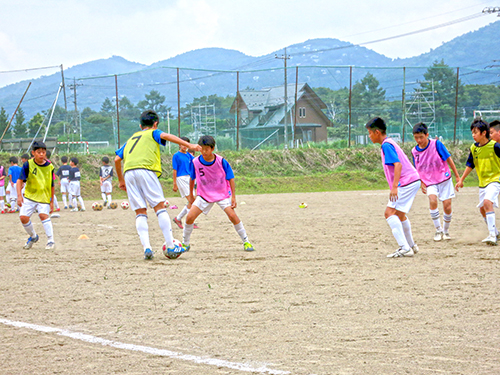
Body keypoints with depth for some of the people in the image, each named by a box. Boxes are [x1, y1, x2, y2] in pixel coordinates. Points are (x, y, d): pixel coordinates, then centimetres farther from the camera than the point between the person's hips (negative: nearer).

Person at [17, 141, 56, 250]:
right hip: (29, 196, 1)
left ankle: (50, 241, -17)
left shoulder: (49, 167, -2)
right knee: (23, 217, -10)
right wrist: (19, 195, -22)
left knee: (43, 215, -23)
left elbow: (51, 185, 6)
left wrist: (52, 201, 6)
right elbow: (20, 180, -9)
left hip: (44, 197, -1)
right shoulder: (28, 165, -7)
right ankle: (33, 236, 18)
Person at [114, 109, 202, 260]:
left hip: (128, 173, 4)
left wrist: (121, 180, 34)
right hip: (145, 170, -4)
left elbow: (117, 159, 26)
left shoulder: (131, 139, 33)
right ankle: (170, 246, -9)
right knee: (160, 207, -2)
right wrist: (188, 145, -9)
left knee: (140, 212, 4)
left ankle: (146, 248, -12)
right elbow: (165, 136, -3)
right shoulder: (153, 133, 19)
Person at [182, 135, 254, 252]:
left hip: (222, 194, -2)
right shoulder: (195, 162, -12)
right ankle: (185, 244, 12)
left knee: (232, 215, -20)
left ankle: (246, 242, -4)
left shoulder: (221, 161, -17)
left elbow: (231, 178, -7)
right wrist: (191, 195, 14)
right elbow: (192, 179, 6)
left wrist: (233, 197, -11)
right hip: (204, 194, 2)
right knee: (190, 217, -10)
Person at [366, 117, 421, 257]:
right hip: (412, 181, 11)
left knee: (390, 212, -15)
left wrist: (394, 187, -31)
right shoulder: (389, 144, 18)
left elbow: (398, 164, -24)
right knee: (399, 214, 24)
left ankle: (405, 248, -22)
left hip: (406, 183, -11)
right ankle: (411, 246, 37)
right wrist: (395, 186, 30)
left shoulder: (386, 145, -13)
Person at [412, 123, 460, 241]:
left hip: (444, 179, -1)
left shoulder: (436, 144, -12)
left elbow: (448, 159, -4)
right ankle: (438, 230, -12)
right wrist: (422, 184, 4)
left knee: (447, 206, -5)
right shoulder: (415, 151, -1)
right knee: (432, 200, -25)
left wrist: (457, 176, -2)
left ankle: (446, 230, 22)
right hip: (430, 182, 2)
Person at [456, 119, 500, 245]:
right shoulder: (474, 148, 3)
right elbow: (470, 165, 14)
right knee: (482, 208, 12)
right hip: (482, 181, 7)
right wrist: (461, 180, 13)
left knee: (487, 202, -27)